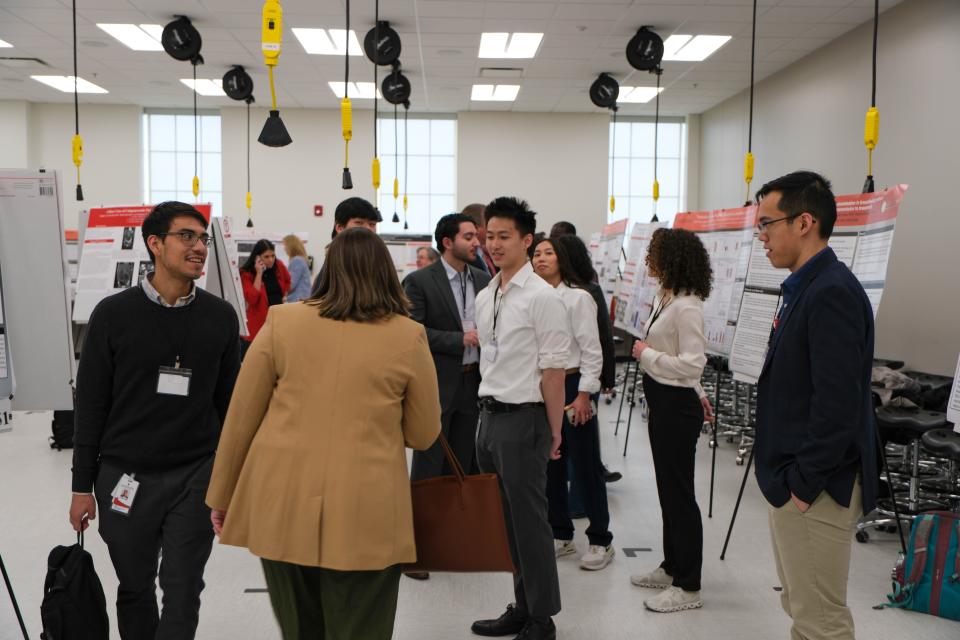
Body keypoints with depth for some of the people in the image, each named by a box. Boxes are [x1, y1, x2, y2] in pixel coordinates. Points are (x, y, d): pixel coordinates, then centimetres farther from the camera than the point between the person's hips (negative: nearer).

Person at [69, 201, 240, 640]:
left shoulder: (221, 317, 0)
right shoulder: (113, 315, -3)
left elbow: (228, 403, 6)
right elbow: (91, 405, 0)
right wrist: (83, 486, 0)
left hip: (195, 476, 0)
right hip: (125, 475, 0)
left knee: (183, 590, 2)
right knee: (135, 588, 15)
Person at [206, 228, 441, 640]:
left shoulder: (281, 321, 1)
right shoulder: (409, 336, -2)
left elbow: (241, 418, 4)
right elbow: (424, 435, 5)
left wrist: (222, 495, 15)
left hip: (282, 504, 2)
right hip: (366, 513, -2)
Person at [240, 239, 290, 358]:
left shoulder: (279, 266, 2)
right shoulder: (246, 273, -12)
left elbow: (288, 281, 25)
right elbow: (252, 299, -24)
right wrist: (259, 274, -22)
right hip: (259, 320, -5)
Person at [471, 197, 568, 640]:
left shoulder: (542, 297, -13)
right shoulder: (484, 297, 11)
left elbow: (553, 371, -13)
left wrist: (553, 433, -13)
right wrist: (487, 410, 14)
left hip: (523, 419, -8)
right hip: (489, 415, 8)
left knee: (528, 521, 2)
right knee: (501, 517, 16)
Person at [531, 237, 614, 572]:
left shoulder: (578, 297, -8)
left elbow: (591, 351, -9)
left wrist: (584, 394, -12)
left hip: (572, 385, -5)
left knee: (585, 466, 2)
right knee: (550, 465, 12)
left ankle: (601, 540, 15)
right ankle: (561, 534, 27)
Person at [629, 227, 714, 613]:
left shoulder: (686, 306, -20)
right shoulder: (665, 298, 9)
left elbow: (692, 364, -24)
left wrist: (646, 354, -15)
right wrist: (697, 393, 26)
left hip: (676, 407, -10)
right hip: (661, 402, 10)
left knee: (678, 493, 0)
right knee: (668, 490, 17)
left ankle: (688, 588, 11)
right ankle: (673, 567, 31)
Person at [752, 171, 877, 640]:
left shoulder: (831, 293, -20)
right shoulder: (805, 287, 11)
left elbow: (838, 405, -24)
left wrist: (804, 484, -17)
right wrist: (786, 476, 16)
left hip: (816, 487, -10)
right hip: (793, 478, 10)